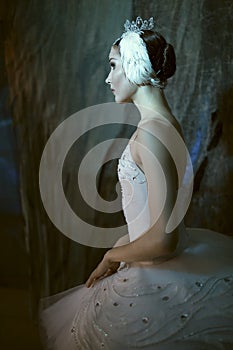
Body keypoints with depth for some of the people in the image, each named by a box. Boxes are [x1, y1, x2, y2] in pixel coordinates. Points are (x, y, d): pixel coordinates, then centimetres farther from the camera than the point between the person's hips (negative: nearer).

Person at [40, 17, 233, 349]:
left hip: (159, 281, -8)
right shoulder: (165, 123, 4)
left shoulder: (151, 134, -26)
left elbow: (163, 240, -29)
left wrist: (113, 255, -12)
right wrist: (117, 253, 11)